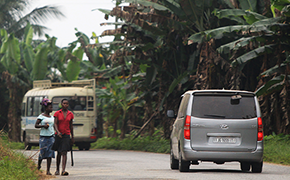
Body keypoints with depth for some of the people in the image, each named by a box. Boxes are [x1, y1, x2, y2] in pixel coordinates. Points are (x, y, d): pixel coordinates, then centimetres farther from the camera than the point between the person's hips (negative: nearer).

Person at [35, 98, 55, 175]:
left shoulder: (52, 117, 14)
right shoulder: (41, 116, -2)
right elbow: (36, 125, -5)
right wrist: (43, 126, -19)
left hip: (51, 137, 4)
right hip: (43, 137, -4)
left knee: (50, 154, -4)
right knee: (42, 152, -2)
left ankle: (48, 170, -5)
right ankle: (38, 165, 27)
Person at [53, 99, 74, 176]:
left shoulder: (70, 114, 6)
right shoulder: (57, 113, 1)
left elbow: (71, 126, 11)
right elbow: (55, 124, -8)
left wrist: (72, 137, 12)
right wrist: (58, 132, -27)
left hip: (66, 135, 0)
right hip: (58, 135, 0)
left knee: (64, 153, -12)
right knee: (59, 153, 9)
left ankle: (63, 170, -21)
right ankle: (57, 170, 23)